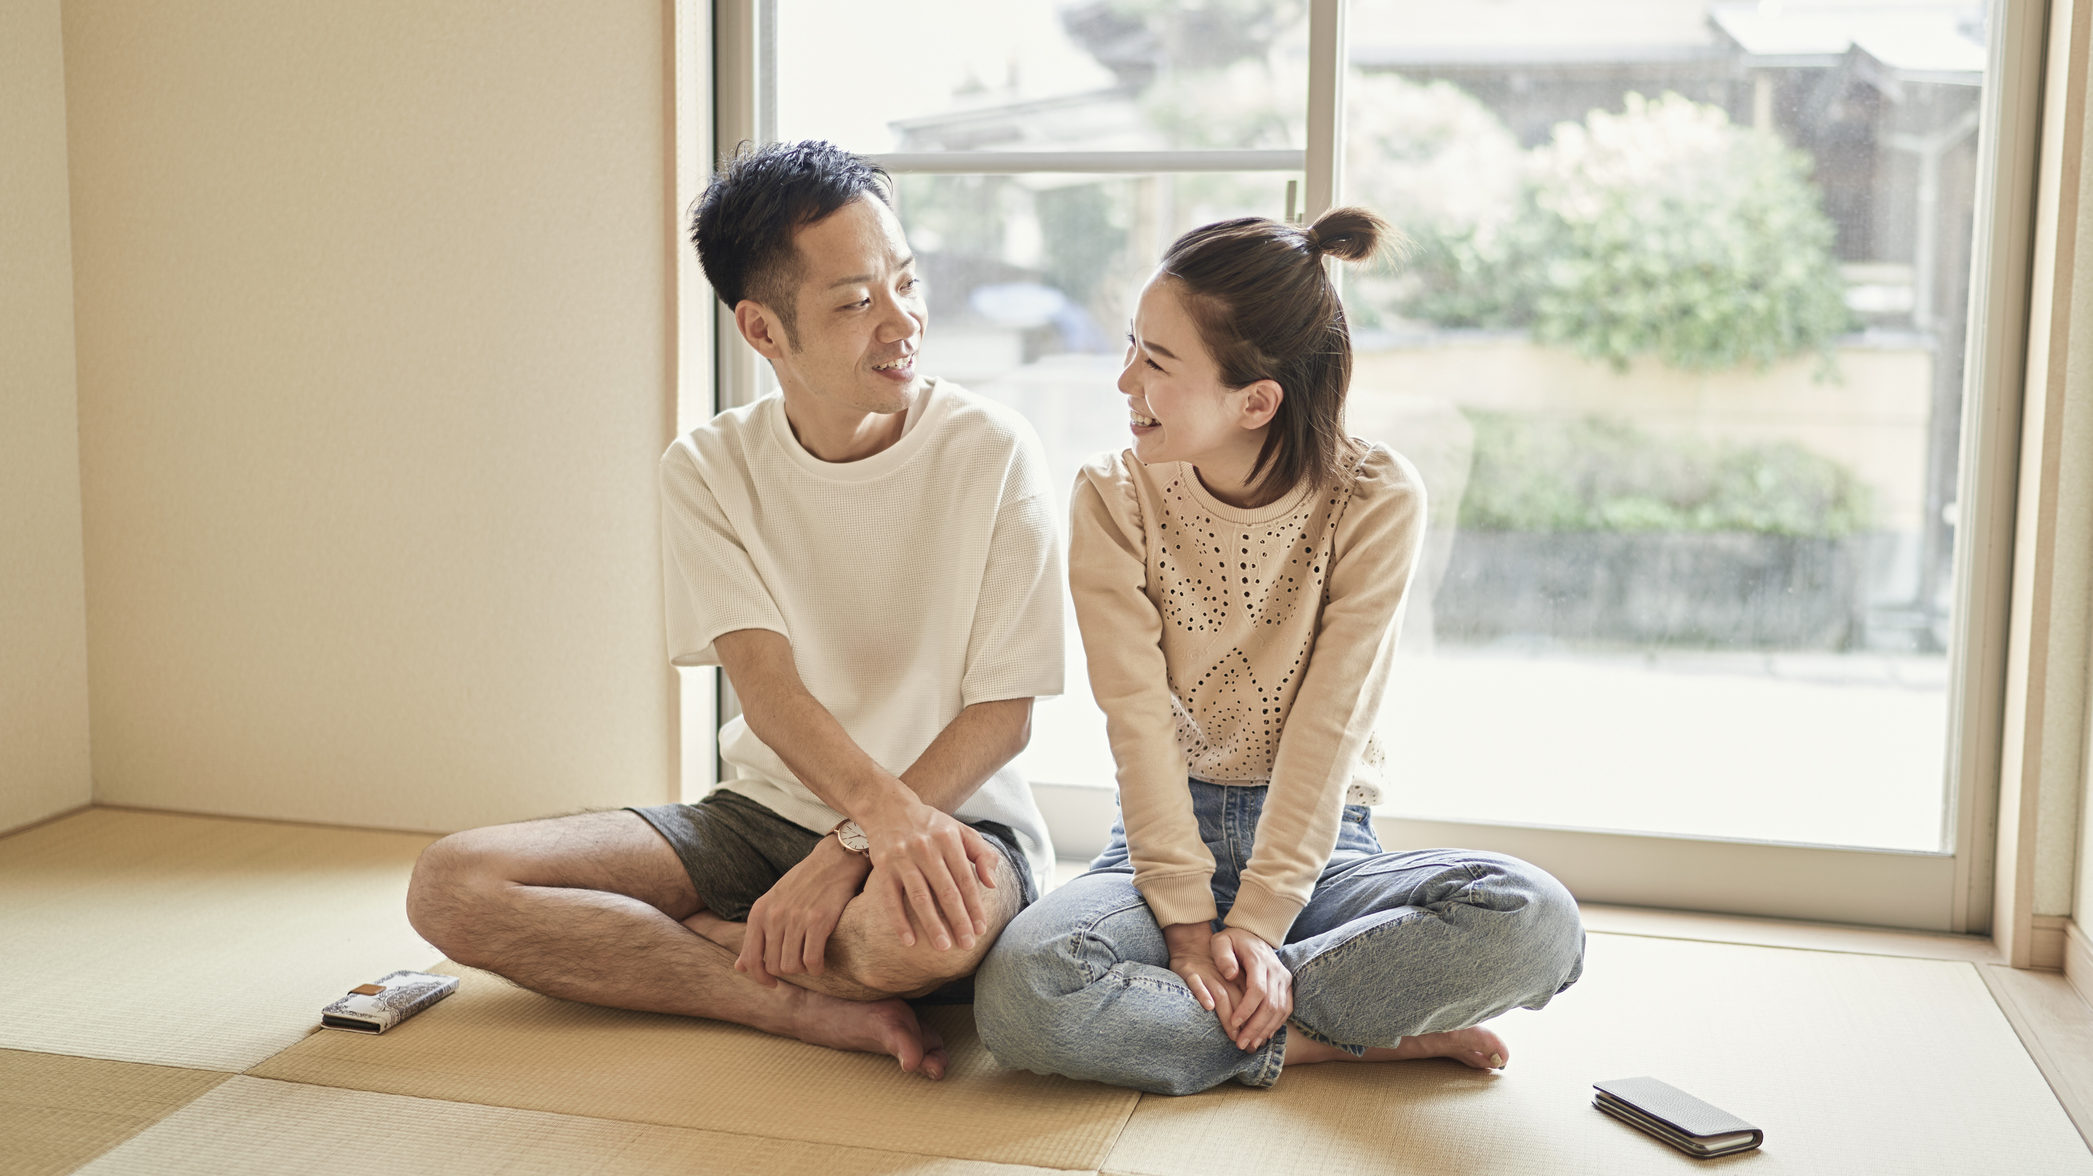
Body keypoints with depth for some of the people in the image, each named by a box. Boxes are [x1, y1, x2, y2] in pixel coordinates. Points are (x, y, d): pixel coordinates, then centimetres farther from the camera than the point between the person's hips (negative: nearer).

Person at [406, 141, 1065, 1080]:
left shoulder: (993, 454, -10)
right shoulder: (708, 469, -2)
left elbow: (1005, 712, -10)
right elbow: (767, 684, -13)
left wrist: (853, 849, -22)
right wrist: (883, 805, -34)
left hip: (958, 812, -3)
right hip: (768, 810, 4)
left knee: (923, 931, -42)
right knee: (451, 885, -15)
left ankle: (643, 942, -12)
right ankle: (820, 1007, -20)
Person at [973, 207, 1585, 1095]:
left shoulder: (1375, 500, -8)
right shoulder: (1113, 497, -5)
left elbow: (1329, 725, -13)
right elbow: (1140, 721, -11)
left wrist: (1256, 923, -21)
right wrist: (1186, 920, -19)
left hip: (1318, 847, 0)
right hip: (1164, 840, 0)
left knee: (1534, 922, -29)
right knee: (1020, 994, -32)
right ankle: (1349, 1039, -17)